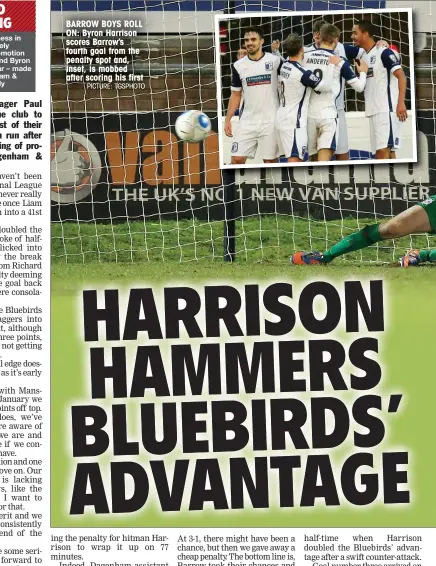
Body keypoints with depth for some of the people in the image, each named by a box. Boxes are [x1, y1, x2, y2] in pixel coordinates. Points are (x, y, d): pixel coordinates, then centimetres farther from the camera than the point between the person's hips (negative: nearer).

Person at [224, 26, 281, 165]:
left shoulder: (275, 61, -4)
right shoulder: (238, 66, 4)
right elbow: (236, 95, 10)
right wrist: (228, 119, 5)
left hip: (270, 121, -2)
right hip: (247, 122, 2)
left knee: (270, 160, 3)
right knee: (237, 159, -2)